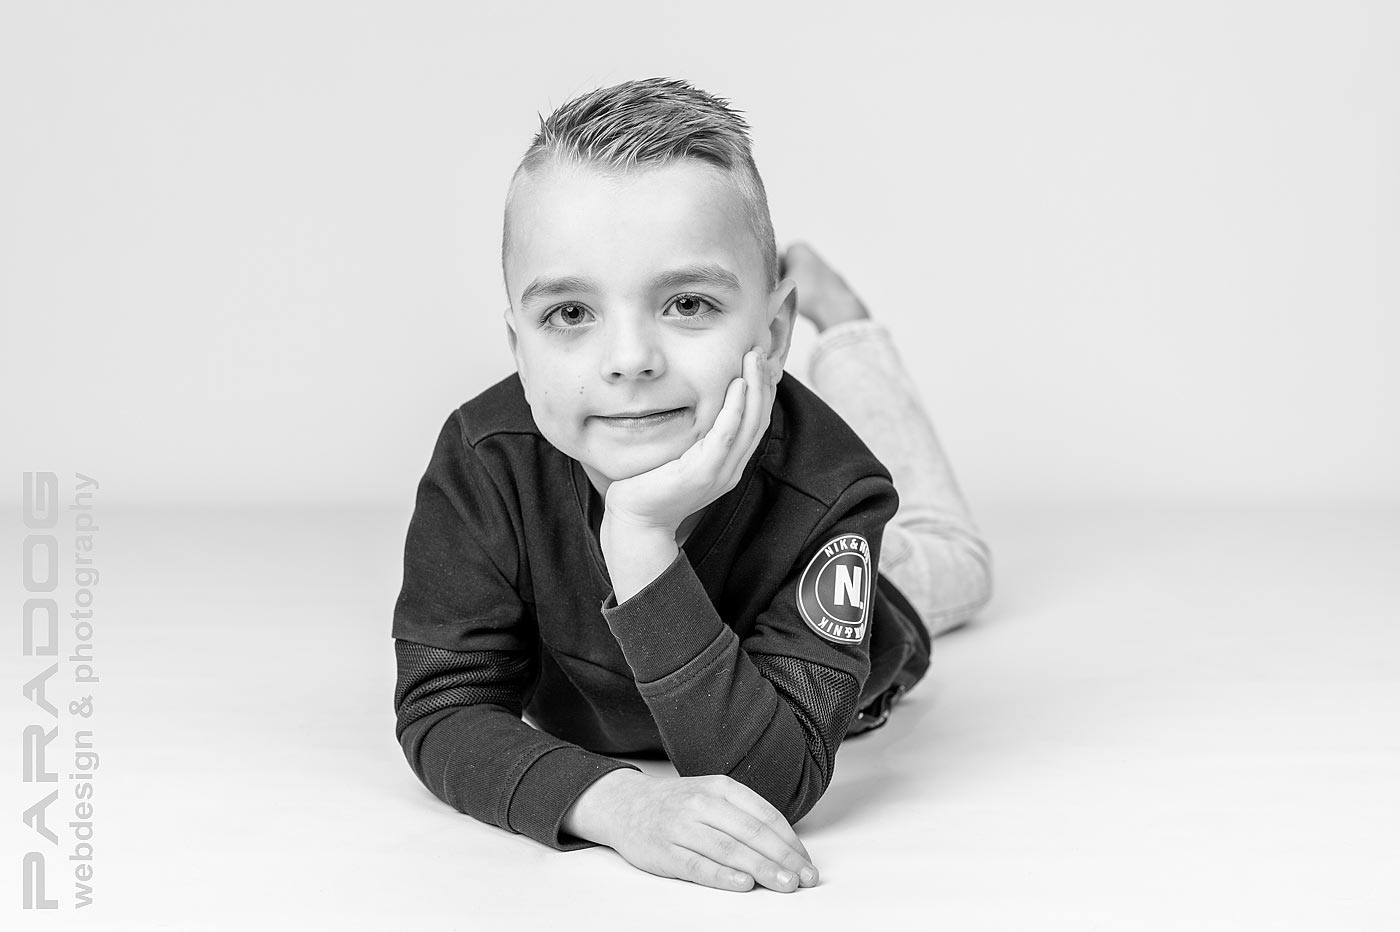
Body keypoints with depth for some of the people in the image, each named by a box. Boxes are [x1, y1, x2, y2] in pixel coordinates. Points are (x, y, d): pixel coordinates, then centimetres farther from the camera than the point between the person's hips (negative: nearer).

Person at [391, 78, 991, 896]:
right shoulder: (485, 462, -38)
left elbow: (770, 789, -50)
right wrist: (617, 800, -58)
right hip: (579, 713, 1)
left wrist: (643, 541, -61)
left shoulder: (827, 490, -46)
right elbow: (443, 708, -37)